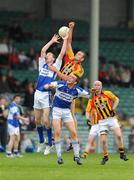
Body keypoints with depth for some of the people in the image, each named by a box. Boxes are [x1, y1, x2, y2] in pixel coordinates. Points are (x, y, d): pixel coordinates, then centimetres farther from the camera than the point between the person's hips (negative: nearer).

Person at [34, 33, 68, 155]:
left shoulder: (55, 66, 6)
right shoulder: (43, 65, 16)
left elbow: (62, 53, 0)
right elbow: (43, 50, 15)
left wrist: (65, 40, 6)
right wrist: (52, 41, 20)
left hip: (46, 95, -5)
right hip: (37, 94, 5)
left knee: (45, 121, -12)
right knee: (37, 120, 8)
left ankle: (49, 144, -3)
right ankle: (41, 142, 22)